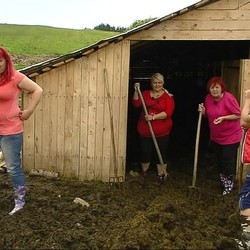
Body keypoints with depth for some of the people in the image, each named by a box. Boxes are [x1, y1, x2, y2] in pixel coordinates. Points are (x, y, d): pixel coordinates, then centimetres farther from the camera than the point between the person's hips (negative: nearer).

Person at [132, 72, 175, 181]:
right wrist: (136, 91, -14)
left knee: (161, 152, 5)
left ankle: (162, 174, 21)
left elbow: (168, 112, -15)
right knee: (145, 151, 9)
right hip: (145, 130, 3)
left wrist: (153, 117, -23)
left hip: (161, 131, -3)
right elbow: (136, 104, -3)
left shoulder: (168, 96, -3)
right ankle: (144, 171, 31)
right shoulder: (146, 93, 9)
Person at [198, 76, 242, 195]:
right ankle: (223, 181, 37)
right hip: (216, 136, 6)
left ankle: (229, 183, 24)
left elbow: (238, 115, -18)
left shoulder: (228, 98, -22)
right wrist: (203, 112, -10)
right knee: (219, 160, 17)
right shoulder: (208, 98, -2)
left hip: (230, 136, -6)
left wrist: (223, 118, -28)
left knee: (228, 161, 2)